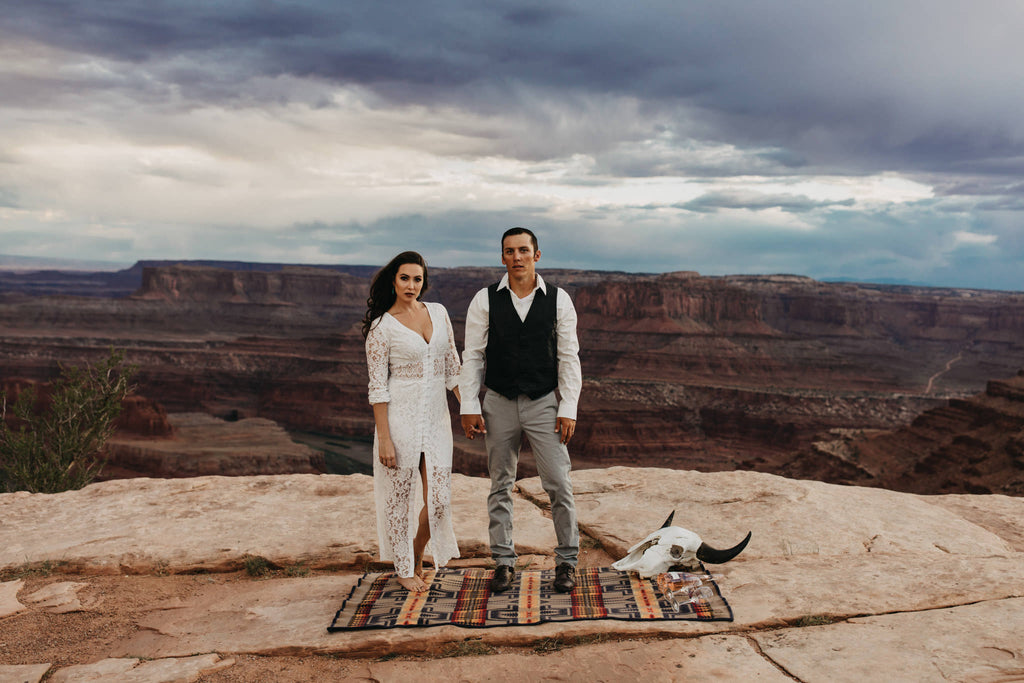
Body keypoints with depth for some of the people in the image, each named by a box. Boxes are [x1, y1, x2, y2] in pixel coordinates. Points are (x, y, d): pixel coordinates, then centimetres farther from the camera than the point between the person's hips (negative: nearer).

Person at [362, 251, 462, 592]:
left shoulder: (438, 312, 8)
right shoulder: (381, 326, -7)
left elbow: (452, 366, 13)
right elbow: (377, 386, -8)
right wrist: (384, 439, -12)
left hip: (436, 415, 5)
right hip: (400, 415, -4)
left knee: (439, 499, 4)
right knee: (400, 497, 6)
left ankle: (416, 556, 32)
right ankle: (404, 569, 26)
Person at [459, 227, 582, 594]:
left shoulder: (558, 300, -1)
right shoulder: (485, 300, -2)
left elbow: (569, 357, 0)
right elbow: (472, 355, 1)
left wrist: (568, 409, -5)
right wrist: (469, 406, -4)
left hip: (544, 403, 0)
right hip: (499, 403, 1)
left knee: (559, 484, -2)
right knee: (501, 485, 10)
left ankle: (567, 561, 16)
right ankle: (503, 561, 22)